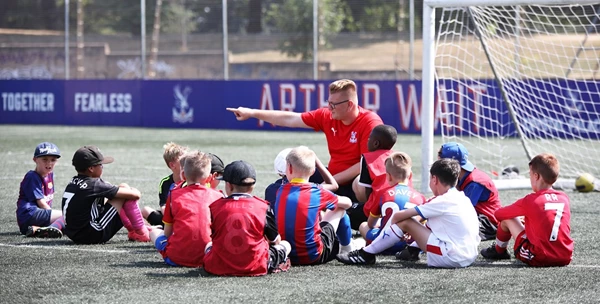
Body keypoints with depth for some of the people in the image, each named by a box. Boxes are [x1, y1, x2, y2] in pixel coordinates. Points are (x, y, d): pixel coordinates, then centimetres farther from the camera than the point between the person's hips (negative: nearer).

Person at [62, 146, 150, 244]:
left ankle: (132, 231, 27)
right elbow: (135, 195, -14)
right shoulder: (94, 184, -16)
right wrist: (134, 191, 10)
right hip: (93, 237, -9)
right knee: (125, 188, -4)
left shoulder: (73, 182, 8)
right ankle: (142, 233, 0)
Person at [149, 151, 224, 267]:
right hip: (207, 257, 0)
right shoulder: (217, 196, 5)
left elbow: (167, 233, 7)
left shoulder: (174, 194, 5)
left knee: (155, 232, 27)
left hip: (177, 257, 0)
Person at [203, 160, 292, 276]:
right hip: (255, 268, -1)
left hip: (220, 268, 1)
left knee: (209, 245, 36)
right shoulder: (263, 207, -6)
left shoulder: (215, 207, -2)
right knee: (285, 245, 22)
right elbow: (275, 240, 7)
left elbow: (213, 236, 10)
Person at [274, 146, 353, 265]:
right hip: (313, 257, -4)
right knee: (339, 208, 18)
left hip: (285, 255, 4)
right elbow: (348, 203, 10)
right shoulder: (317, 192, -9)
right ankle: (347, 248, 39)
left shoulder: (281, 191, -2)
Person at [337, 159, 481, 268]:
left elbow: (398, 216, -7)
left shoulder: (442, 202, -10)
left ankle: (366, 255, 7)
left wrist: (393, 222, 14)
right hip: (469, 256, 9)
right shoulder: (463, 198, 14)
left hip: (452, 258, -9)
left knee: (404, 222, -2)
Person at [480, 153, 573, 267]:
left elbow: (498, 214, 4)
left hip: (539, 259, -5)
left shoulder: (530, 200, -8)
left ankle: (498, 251, 38)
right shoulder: (564, 198, 7)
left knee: (507, 219, 13)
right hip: (565, 259, 5)